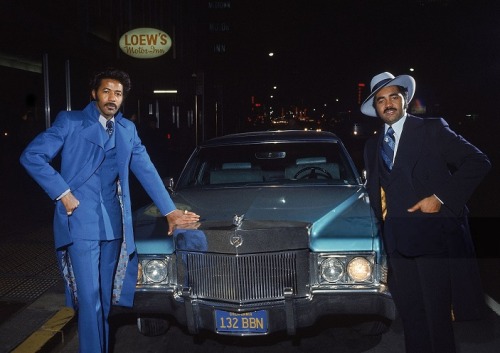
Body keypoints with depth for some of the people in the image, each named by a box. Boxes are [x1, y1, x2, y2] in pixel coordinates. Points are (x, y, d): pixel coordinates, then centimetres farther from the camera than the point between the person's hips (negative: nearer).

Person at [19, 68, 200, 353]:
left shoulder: (127, 129, 12)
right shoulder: (71, 122, -2)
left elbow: (146, 171, 13)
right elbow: (32, 156, -7)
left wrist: (170, 211, 10)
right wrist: (62, 193, -12)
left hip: (113, 223, 5)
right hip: (81, 221, -5)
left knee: (105, 297, 13)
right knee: (90, 299, -7)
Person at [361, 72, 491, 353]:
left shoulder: (432, 129, -1)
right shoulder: (373, 146, 16)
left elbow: (478, 162, -8)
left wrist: (441, 198, -14)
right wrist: (384, 222, 9)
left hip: (434, 237, -5)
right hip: (398, 242, 5)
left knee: (438, 314, -2)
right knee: (410, 316, 11)